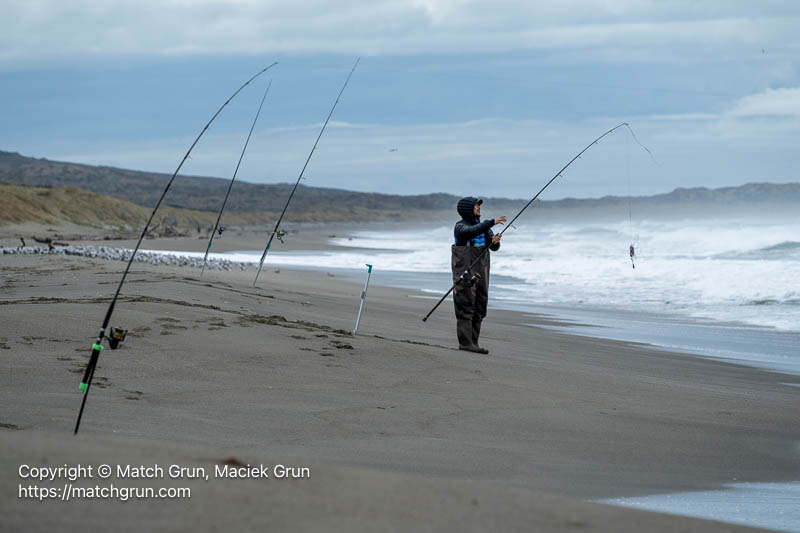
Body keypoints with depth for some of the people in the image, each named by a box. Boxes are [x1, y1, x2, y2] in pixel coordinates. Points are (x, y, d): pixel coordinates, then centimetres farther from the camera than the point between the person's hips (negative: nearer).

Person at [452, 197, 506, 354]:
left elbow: (494, 247, 6)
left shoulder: (483, 226, 13)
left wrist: (495, 242, -17)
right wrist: (492, 222, -34)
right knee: (466, 306, -10)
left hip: (480, 273, 7)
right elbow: (472, 231, -30)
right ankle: (465, 342, -12)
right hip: (465, 272, -7)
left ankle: (473, 342, 10)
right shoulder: (460, 227, -7)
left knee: (479, 308, 6)